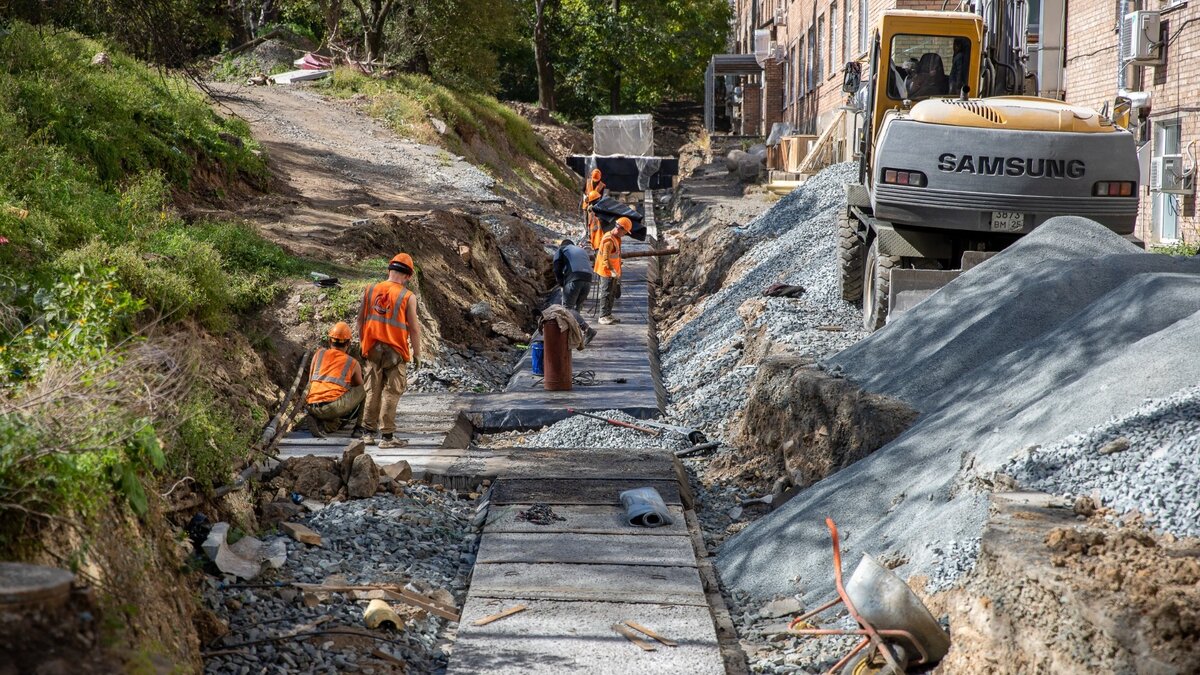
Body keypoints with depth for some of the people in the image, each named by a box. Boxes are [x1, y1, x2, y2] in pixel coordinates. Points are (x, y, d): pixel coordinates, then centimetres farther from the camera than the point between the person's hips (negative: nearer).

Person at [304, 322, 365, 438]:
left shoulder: (318, 354, 19)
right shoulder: (353, 363, 14)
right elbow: (359, 388, 30)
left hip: (312, 407, 4)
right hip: (334, 405, -4)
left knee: (334, 423, 35)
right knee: (363, 389, 18)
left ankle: (322, 424, 4)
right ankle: (358, 427, 11)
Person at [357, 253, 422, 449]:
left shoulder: (370, 290, 3)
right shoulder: (408, 297, -9)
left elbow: (360, 320, 8)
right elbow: (414, 328, -9)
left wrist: (364, 343, 20)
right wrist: (417, 353, 1)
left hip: (373, 350, 4)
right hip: (396, 352, -4)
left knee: (373, 391, 13)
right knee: (391, 393, 1)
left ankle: (368, 432, 18)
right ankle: (386, 436, 1)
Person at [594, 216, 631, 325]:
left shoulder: (616, 238, 10)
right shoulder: (609, 240, -22)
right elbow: (605, 258, -29)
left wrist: (618, 271, 26)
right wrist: (612, 271, -37)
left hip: (613, 272, 10)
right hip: (607, 272, -10)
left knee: (613, 294, 16)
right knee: (607, 294, -5)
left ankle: (608, 314, 25)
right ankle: (603, 316, 1)